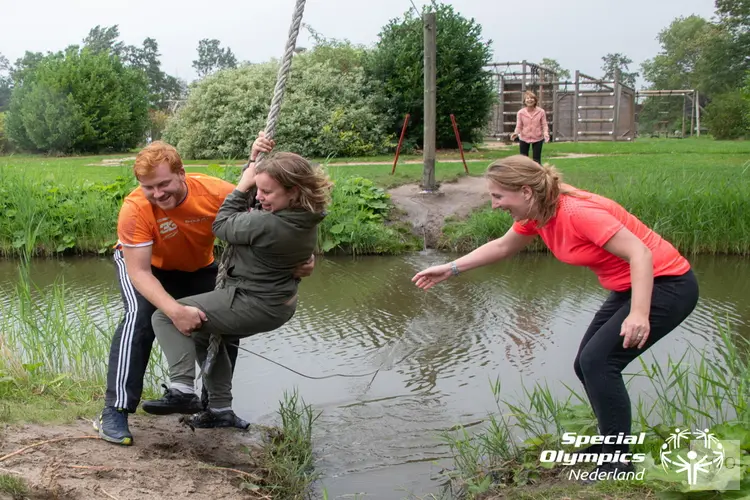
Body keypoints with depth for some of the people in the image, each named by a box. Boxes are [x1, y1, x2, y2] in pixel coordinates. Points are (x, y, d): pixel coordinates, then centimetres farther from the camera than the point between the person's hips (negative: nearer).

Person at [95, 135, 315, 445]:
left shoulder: (214, 191, -33)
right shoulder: (135, 209, -38)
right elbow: (139, 272, -38)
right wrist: (175, 310, -53)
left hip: (198, 268, 4)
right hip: (141, 263, -3)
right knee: (139, 316, -29)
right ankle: (114, 413, -20)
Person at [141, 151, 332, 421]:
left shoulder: (265, 224, -32)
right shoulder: (308, 219, -5)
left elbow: (221, 226, -15)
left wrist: (242, 187, -6)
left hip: (252, 305, -10)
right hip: (280, 305, 10)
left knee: (165, 317, -5)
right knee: (205, 335, 30)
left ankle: (182, 390, -15)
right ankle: (220, 408, 31)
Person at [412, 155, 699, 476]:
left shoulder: (578, 211, -28)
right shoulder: (535, 215, -1)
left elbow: (640, 254, -31)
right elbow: (502, 247, 18)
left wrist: (639, 314, -43)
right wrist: (451, 269, 17)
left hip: (666, 285, -9)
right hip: (628, 288, 9)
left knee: (597, 362, -17)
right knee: (587, 365, 9)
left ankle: (618, 464, -6)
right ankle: (616, 440, 27)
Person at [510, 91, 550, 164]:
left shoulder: (541, 112, -10)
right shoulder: (520, 112, -9)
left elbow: (544, 125, -6)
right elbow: (519, 126, -7)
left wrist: (545, 133, -26)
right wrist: (516, 133, -28)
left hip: (538, 139, -1)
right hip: (524, 139, 1)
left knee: (537, 161, 5)